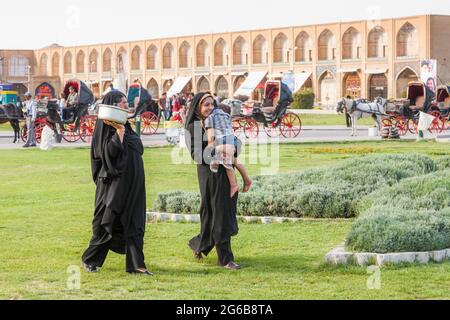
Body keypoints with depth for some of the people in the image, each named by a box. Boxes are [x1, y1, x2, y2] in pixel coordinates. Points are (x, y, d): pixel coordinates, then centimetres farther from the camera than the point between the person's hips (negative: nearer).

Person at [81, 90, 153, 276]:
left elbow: (138, 149, 17)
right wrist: (119, 131, -21)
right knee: (107, 223, 1)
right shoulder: (105, 126, -8)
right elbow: (109, 151, -20)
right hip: (113, 182, -7)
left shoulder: (126, 126, 15)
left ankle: (136, 265, 2)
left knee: (134, 224, 2)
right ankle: (90, 260, 16)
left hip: (131, 182, 7)